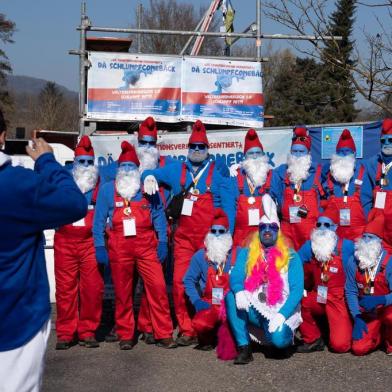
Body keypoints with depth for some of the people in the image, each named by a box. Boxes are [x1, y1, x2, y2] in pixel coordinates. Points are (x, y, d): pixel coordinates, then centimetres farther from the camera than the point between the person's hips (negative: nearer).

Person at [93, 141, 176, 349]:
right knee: (122, 292, 6)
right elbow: (99, 220, 7)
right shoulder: (107, 189, 6)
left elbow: (159, 216, 8)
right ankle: (125, 335, 17)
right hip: (119, 246, 0)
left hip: (146, 245, 0)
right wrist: (99, 246, 0)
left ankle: (164, 334, 0)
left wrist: (162, 242, 1)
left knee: (157, 287, -7)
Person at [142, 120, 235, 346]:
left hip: (210, 239, -3)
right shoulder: (177, 170, 13)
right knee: (180, 283, -5)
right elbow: (152, 174, 22)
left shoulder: (219, 173, 5)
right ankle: (186, 330, 3)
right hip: (184, 239, 3)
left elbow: (228, 206, 0)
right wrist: (149, 176, -4)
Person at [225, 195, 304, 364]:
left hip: (280, 311, -2)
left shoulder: (291, 257, 1)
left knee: (278, 339, -33)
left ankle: (284, 332, 8)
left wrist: (281, 315, -23)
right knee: (231, 296, -25)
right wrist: (239, 291, -31)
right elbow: (235, 277, -6)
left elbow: (297, 289, -8)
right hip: (254, 310, 3)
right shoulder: (246, 253, 8)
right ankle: (244, 347, -18)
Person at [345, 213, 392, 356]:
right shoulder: (353, 262, -8)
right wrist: (357, 318, -12)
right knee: (358, 348, -15)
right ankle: (379, 334, 19)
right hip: (366, 314, 2)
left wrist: (379, 300, -41)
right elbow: (351, 291, -5)